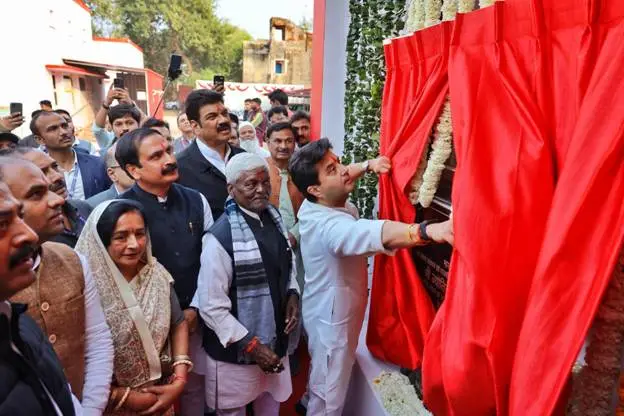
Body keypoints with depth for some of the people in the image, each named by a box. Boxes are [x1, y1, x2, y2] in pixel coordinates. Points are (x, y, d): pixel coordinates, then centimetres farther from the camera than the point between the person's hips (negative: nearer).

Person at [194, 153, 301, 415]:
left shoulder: (274, 217, -2)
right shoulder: (221, 237, -24)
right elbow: (211, 307, -21)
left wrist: (293, 294, -5)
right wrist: (252, 345, -18)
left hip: (275, 341, 6)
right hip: (236, 352, -6)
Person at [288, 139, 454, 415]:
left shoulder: (313, 205, -7)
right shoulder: (330, 226, -37)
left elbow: (342, 177, 11)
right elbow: (374, 233, -56)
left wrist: (368, 165, -8)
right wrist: (428, 231, -71)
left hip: (326, 312, 10)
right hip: (333, 320, -10)